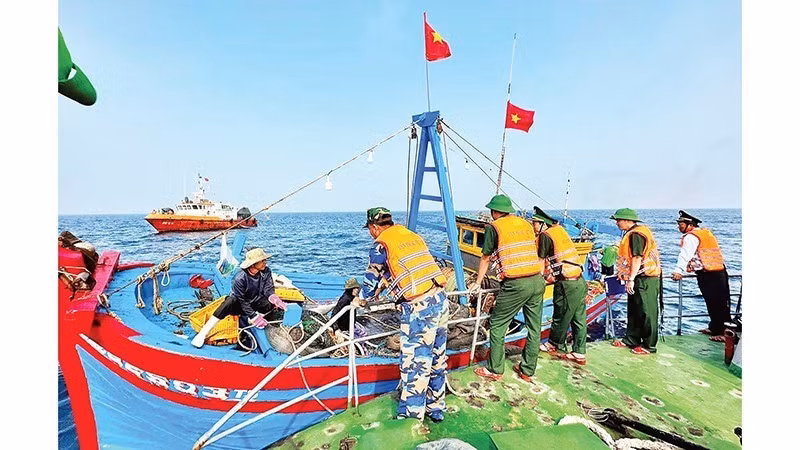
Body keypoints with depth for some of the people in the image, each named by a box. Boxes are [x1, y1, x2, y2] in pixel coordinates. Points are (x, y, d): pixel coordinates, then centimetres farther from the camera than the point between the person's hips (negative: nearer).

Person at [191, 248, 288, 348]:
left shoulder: (266, 272, -14)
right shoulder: (240, 278, -27)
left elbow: (268, 290, -14)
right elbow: (242, 301, -24)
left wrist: (274, 298, -37)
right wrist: (253, 316, -28)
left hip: (255, 302, 4)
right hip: (239, 306, -4)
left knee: (273, 302, -24)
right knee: (230, 301, -38)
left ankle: (251, 320, -10)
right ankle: (202, 334, -33)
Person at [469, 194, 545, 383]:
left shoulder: (494, 227, 1)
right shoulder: (526, 224, 15)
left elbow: (486, 257, 7)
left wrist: (478, 282, 20)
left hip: (515, 284, -6)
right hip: (537, 281, 6)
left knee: (497, 326, 9)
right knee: (534, 327, 15)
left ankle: (495, 370, 18)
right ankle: (527, 370, 29)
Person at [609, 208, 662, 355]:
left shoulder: (636, 234, -18)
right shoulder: (633, 233, 14)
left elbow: (637, 258, -24)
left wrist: (631, 279, -24)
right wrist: (624, 272, 26)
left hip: (645, 279, -11)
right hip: (639, 278, 11)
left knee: (646, 312, -1)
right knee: (634, 311, 18)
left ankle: (649, 345, 10)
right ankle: (631, 339, 29)